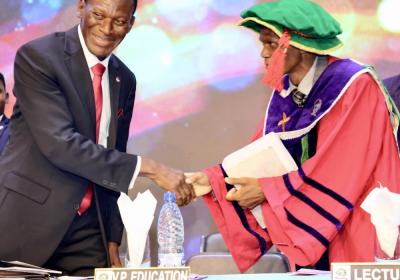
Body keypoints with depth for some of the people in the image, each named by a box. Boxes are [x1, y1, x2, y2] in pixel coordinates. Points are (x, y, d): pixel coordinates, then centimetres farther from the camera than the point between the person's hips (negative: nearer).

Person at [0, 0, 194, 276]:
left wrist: (112, 242, 10)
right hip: (25, 224, -5)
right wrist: (147, 168, -23)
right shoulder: (37, 56, -10)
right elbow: (59, 143, -22)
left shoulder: (124, 80, 10)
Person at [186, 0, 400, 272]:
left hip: (355, 237, -6)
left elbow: (337, 170, -21)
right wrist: (211, 179, -8)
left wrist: (267, 190, -17)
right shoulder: (284, 95, 4)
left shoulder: (354, 86, -16)